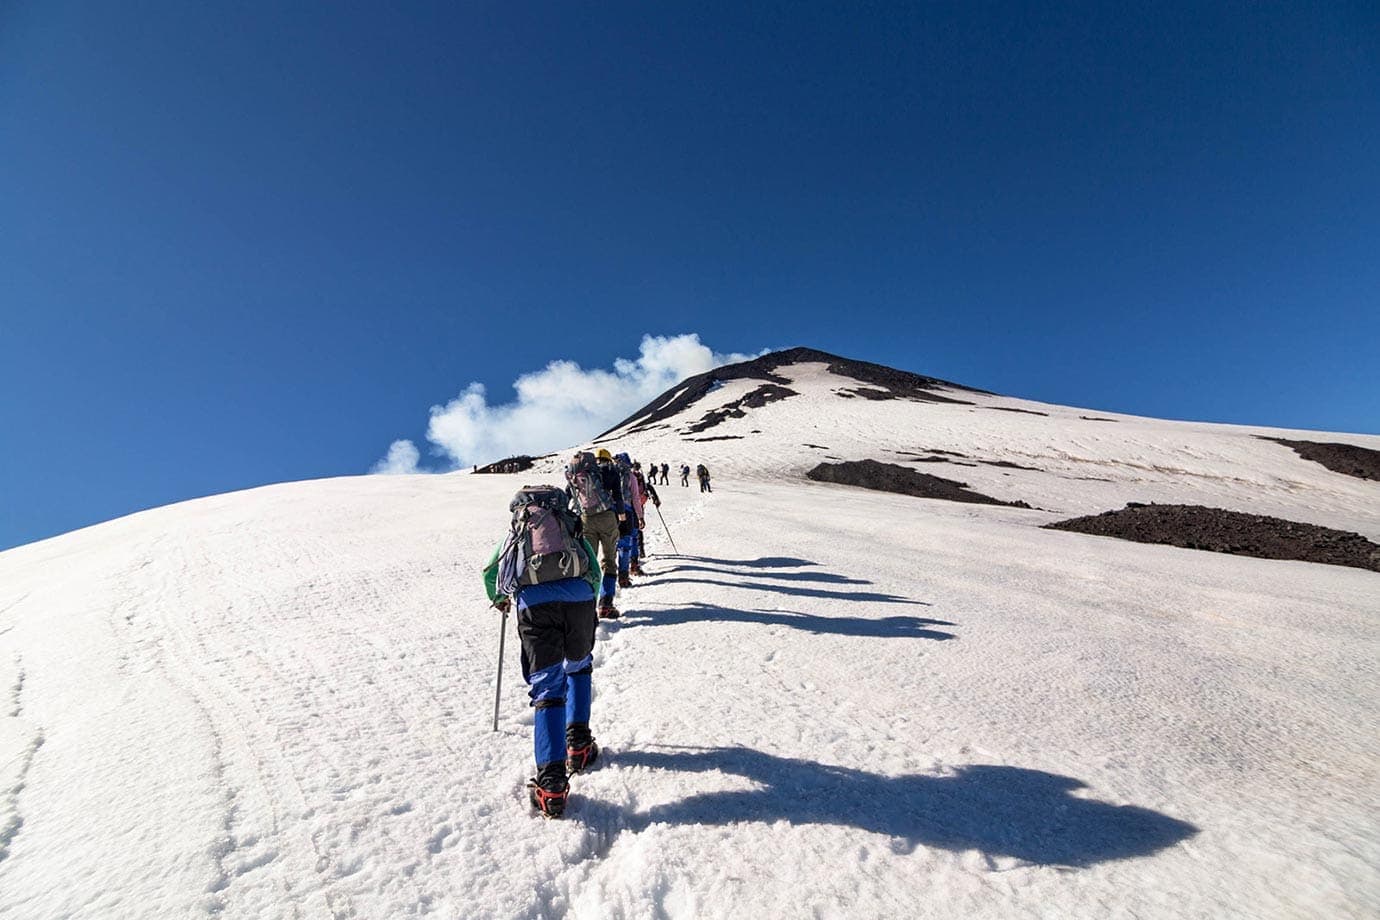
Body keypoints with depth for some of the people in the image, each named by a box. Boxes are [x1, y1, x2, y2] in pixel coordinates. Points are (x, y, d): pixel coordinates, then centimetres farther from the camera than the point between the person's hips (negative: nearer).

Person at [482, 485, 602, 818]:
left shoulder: (516, 531, 32)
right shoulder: (571, 525, 30)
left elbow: (490, 573, 38)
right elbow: (595, 573, 26)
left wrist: (499, 599, 58)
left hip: (533, 602, 0)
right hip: (577, 595, 1)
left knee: (547, 686, 3)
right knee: (579, 667, 27)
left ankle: (551, 782, -5)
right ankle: (578, 743, 26)